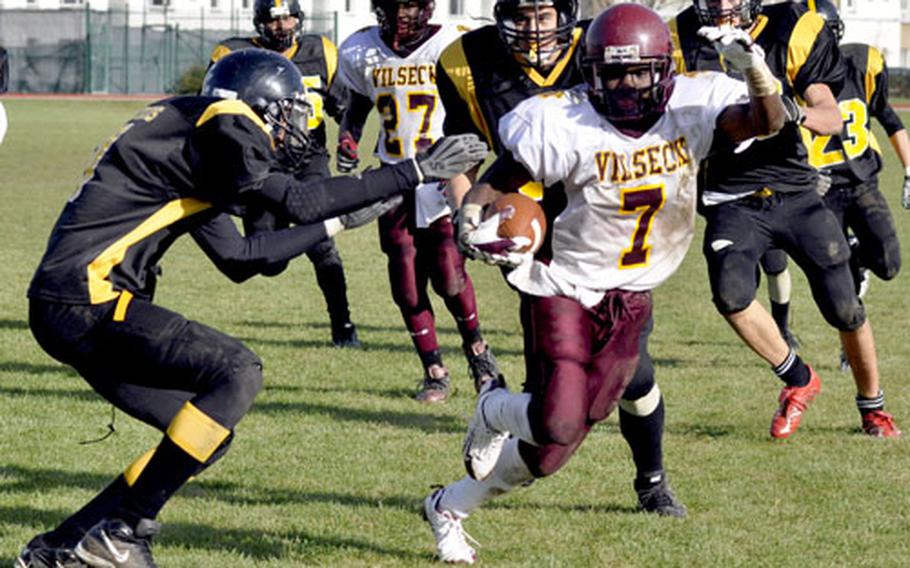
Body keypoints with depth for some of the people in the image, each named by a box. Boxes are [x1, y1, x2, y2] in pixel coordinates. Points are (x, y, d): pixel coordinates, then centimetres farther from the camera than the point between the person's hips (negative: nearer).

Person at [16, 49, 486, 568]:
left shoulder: (190, 138, 21)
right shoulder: (216, 129, -9)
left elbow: (237, 259, 23)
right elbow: (296, 202, -15)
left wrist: (334, 223, 25)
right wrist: (414, 173, -12)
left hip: (70, 310, 10)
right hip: (86, 300, -10)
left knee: (207, 432, 10)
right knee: (237, 373, -16)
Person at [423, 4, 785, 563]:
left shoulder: (692, 107, -12)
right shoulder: (566, 124, -19)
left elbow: (768, 120, -22)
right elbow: (500, 179, -10)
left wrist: (753, 66, -40)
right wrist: (472, 217, -30)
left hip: (630, 300, 4)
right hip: (566, 287, -4)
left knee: (551, 451, 7)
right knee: (559, 426, -19)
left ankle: (451, 507, 29)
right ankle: (496, 408, 17)